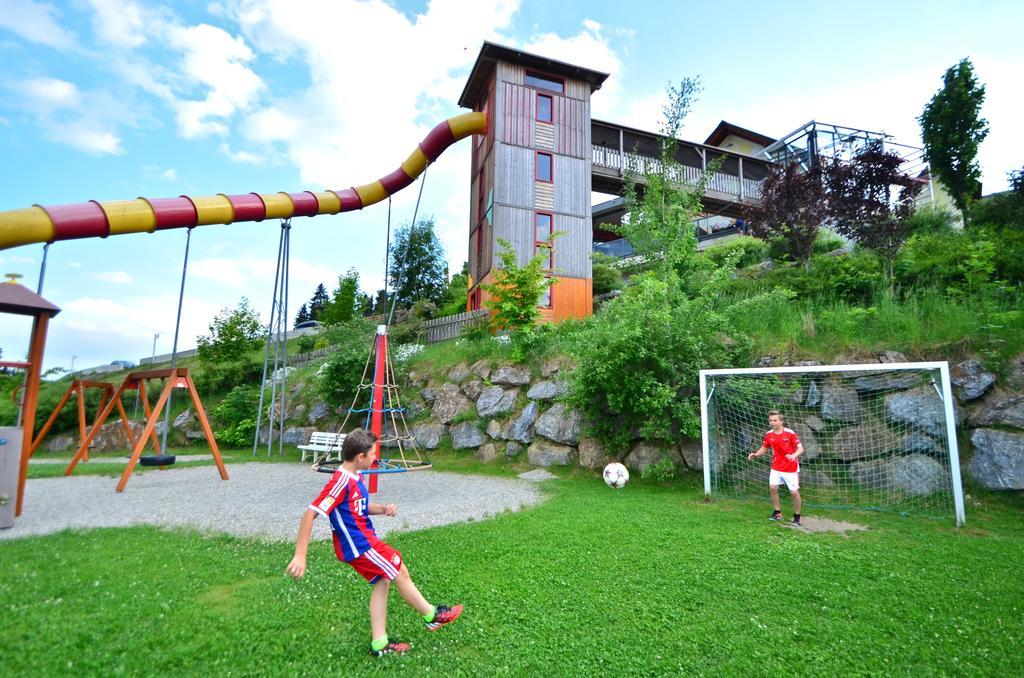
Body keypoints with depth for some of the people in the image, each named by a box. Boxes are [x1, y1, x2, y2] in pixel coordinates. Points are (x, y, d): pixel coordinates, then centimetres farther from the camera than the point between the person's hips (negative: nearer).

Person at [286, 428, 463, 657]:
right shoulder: (341, 482, -25)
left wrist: (383, 509, 1)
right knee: (400, 572, 2)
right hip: (357, 544, -9)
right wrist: (300, 555, -27)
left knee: (383, 581, 12)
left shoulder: (355, 478, 5)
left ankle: (379, 643, 21)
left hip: (365, 538, 9)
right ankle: (432, 615, 20)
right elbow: (310, 514, -26)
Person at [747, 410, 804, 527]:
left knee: (794, 492, -1)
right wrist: (756, 454, -8)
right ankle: (777, 513, 15)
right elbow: (764, 448, 10)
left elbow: (800, 448, -16)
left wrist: (794, 455, -37)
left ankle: (797, 517, 19)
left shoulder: (790, 433, -16)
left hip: (791, 468, -4)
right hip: (776, 466, 4)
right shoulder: (769, 434, -2)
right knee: (773, 487, -3)